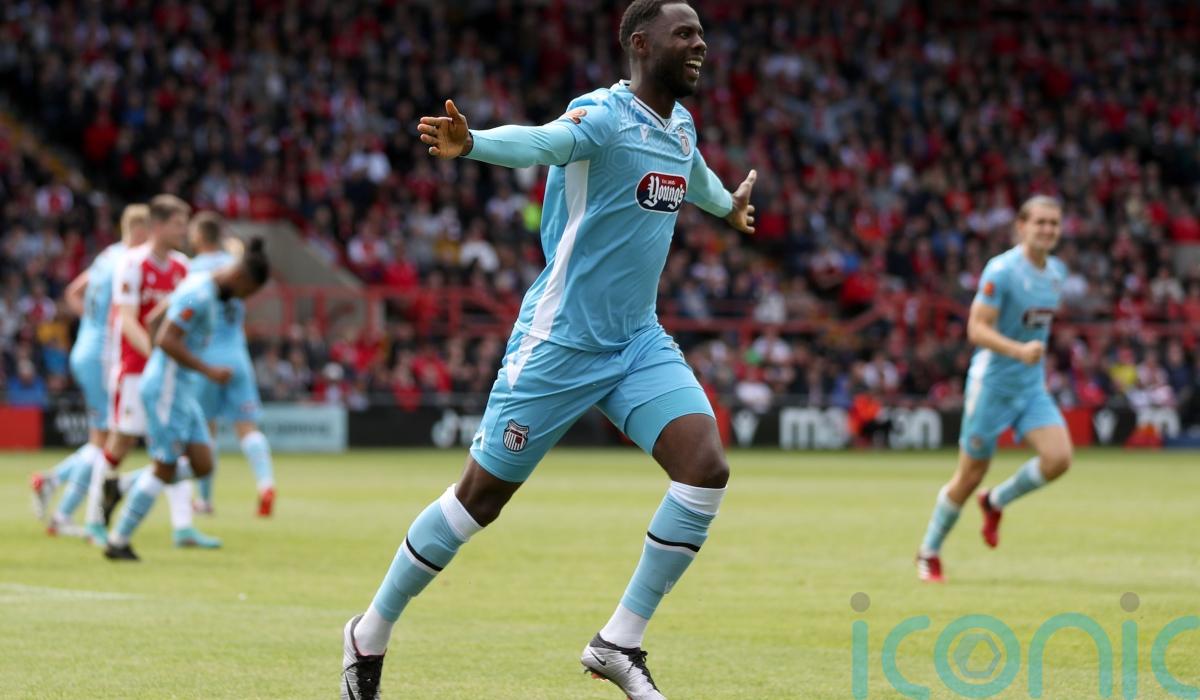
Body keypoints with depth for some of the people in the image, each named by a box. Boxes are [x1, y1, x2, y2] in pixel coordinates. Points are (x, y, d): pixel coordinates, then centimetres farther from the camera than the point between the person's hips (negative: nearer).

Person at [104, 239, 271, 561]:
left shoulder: (207, 289, 11)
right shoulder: (199, 295, -19)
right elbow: (166, 340, -25)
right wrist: (208, 371, -22)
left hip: (183, 390, 10)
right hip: (168, 389, -10)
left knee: (202, 466, 3)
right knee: (165, 468, -3)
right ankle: (118, 542, 7)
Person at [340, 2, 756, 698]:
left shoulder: (681, 125, 8)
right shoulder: (605, 115, -17)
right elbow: (544, 142, -39)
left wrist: (728, 204, 55)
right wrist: (471, 143, -60)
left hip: (639, 342, 7)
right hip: (559, 343, -7)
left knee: (707, 468, -13)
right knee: (481, 496, 0)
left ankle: (620, 643, -3)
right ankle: (371, 634, 20)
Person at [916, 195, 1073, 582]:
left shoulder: (1057, 272, 6)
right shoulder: (1001, 270, -17)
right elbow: (977, 329, -22)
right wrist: (1019, 350, -34)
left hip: (1032, 387, 6)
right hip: (992, 385, -6)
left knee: (1058, 458, -14)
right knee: (970, 475, 2)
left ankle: (996, 502, 14)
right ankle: (929, 553, 22)